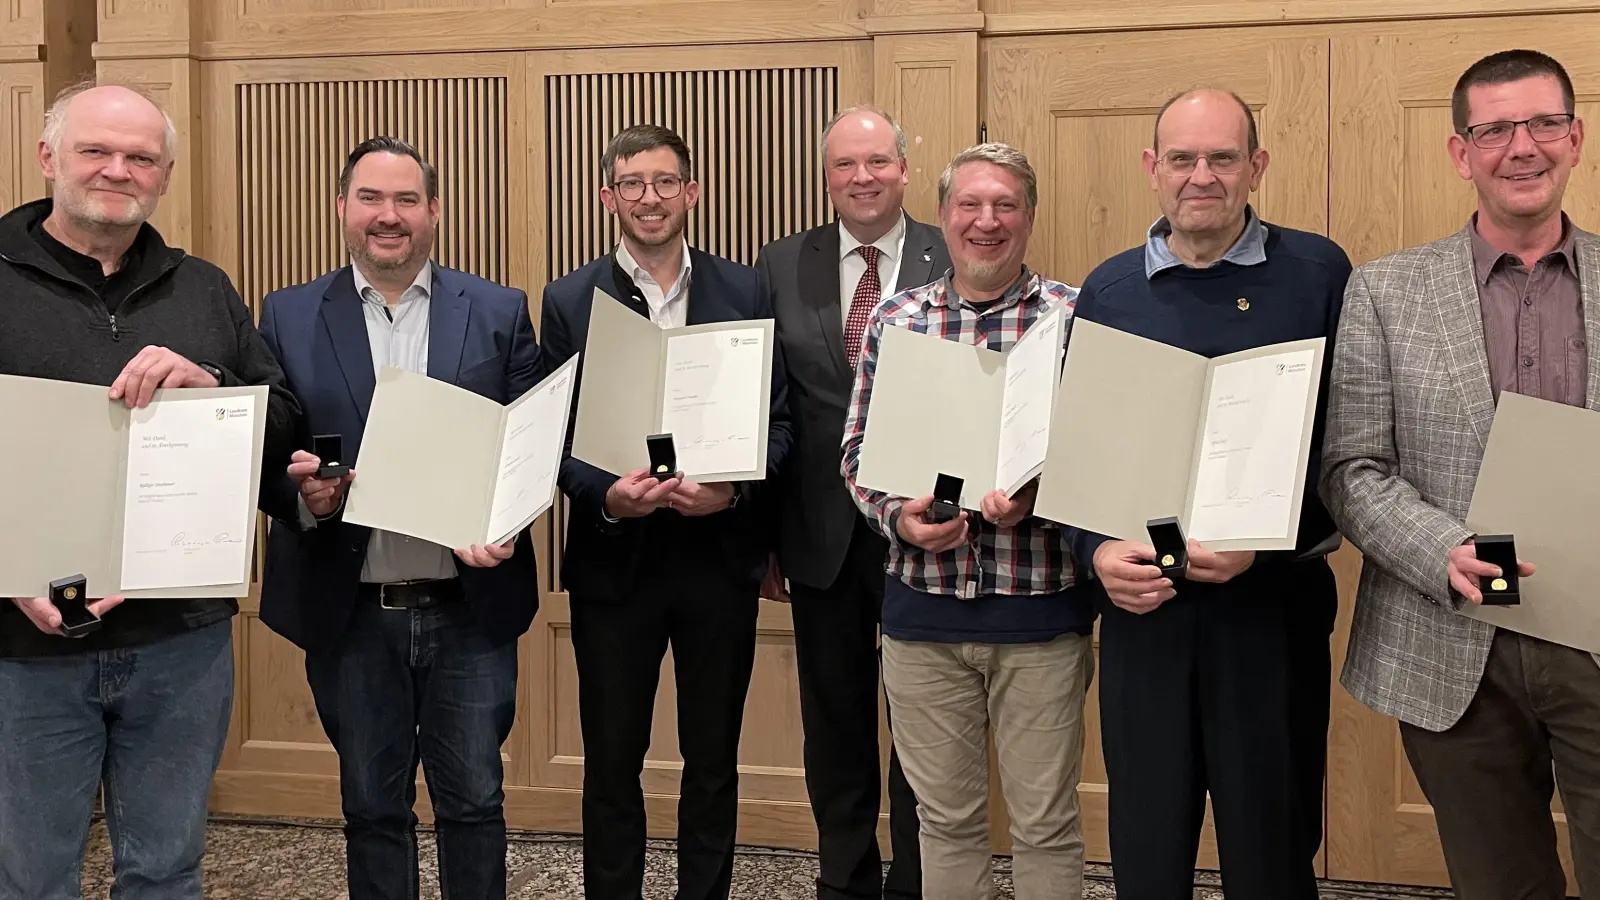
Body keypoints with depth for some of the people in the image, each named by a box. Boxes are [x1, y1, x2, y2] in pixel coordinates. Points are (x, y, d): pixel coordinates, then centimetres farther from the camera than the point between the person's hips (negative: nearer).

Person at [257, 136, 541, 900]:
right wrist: (303, 489, -18)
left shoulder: (500, 312, 2)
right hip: (351, 614, 1)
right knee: (372, 808, 14)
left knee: (473, 803, 9)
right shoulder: (288, 317, 4)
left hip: (470, 607, 0)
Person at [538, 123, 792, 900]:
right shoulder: (569, 301, 0)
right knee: (611, 763, 11)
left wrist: (732, 488, -17)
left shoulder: (744, 292, 2)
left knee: (713, 762, 13)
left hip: (720, 555, 1)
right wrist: (606, 495, -21)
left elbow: (777, 420, 1)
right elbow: (552, 435, -3)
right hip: (614, 560, -1)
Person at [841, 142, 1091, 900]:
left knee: (1046, 824, 10)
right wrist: (898, 516, -11)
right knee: (945, 816, 15)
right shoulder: (894, 320, 5)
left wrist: (1036, 496, -20)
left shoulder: (1074, 317, -2)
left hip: (1040, 608, -2)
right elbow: (858, 452, 7)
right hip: (922, 605, 2)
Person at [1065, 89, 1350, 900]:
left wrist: (1267, 543, -17)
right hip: (1141, 604, 2)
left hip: (1273, 604, -2)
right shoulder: (1107, 291, 7)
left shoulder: (1318, 274, -2)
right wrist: (1096, 551, -9)